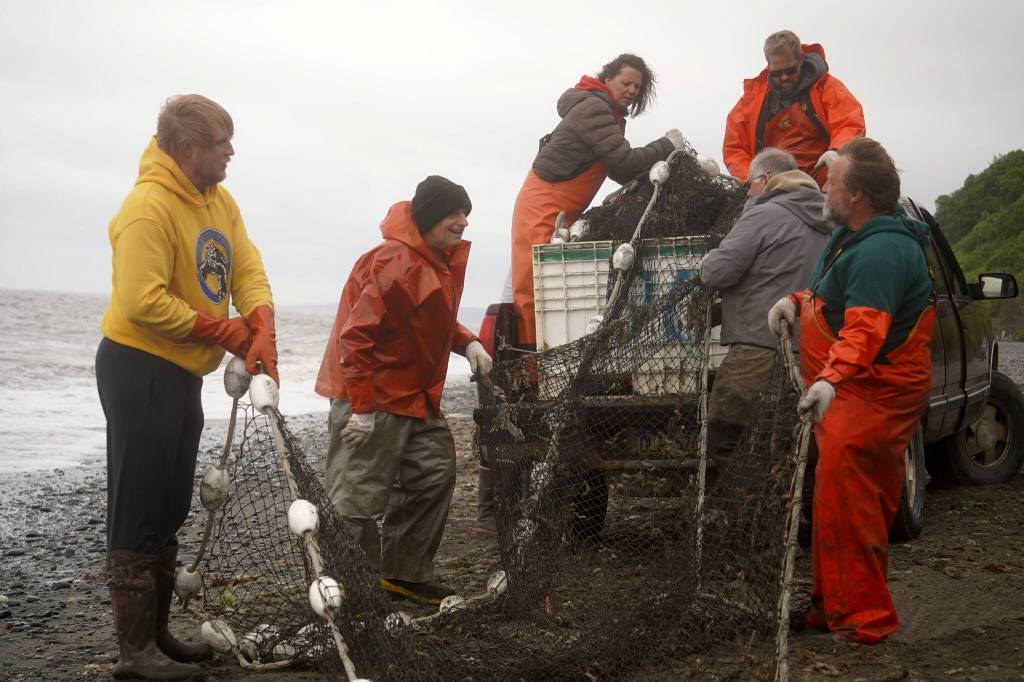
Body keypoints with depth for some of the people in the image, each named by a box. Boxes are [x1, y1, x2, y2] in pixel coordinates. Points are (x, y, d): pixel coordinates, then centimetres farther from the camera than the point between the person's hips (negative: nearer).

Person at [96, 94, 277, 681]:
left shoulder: (220, 202, 8)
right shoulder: (150, 205, -19)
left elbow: (248, 270, 3)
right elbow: (144, 303, -26)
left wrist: (262, 331, -16)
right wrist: (233, 335, -18)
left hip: (182, 372, 9)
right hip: (140, 368, -9)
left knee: (170, 511, 15)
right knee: (139, 512, -4)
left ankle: (157, 633, 25)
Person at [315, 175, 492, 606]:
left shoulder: (442, 259, 8)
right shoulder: (397, 265, -23)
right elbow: (357, 335, -25)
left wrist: (467, 343, 2)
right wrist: (361, 407, -25)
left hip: (413, 395, 10)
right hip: (372, 399, -10)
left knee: (434, 474, 15)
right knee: (360, 498, -6)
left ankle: (405, 575, 27)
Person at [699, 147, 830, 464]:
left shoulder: (766, 215, -8)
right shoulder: (820, 222, 19)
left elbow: (718, 271, -12)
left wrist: (707, 261, 10)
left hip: (760, 350, -9)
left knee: (721, 439, -3)